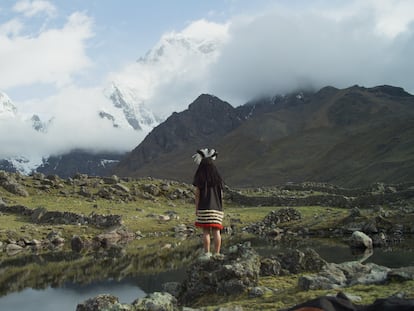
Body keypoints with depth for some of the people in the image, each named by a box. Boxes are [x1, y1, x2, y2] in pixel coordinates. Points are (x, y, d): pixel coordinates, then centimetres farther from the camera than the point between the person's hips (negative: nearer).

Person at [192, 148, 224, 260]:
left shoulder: (199, 179, -4)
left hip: (204, 208, -3)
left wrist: (196, 209, 1)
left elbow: (197, 195, -6)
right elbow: (221, 194, 7)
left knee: (206, 232, -2)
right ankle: (217, 254, 2)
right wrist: (220, 209, 14)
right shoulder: (218, 178, 7)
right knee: (216, 231, 3)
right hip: (217, 208, 3)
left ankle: (207, 254, -5)